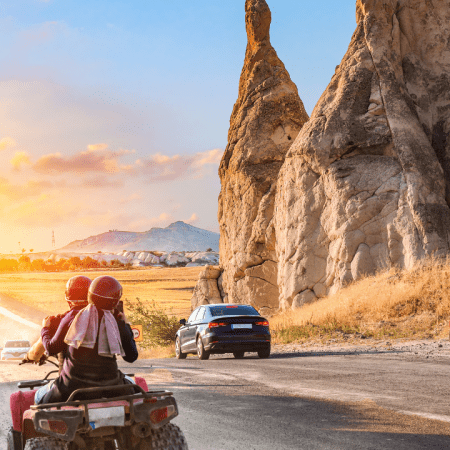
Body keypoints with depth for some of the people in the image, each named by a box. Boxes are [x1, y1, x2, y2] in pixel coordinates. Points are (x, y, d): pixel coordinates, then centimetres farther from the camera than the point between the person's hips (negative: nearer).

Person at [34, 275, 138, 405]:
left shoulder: (73, 317, -3)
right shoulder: (117, 324, -4)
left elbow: (52, 349, 5)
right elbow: (131, 357, 7)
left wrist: (46, 329, 26)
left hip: (73, 386, 0)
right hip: (109, 388, 1)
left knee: (40, 398, 26)